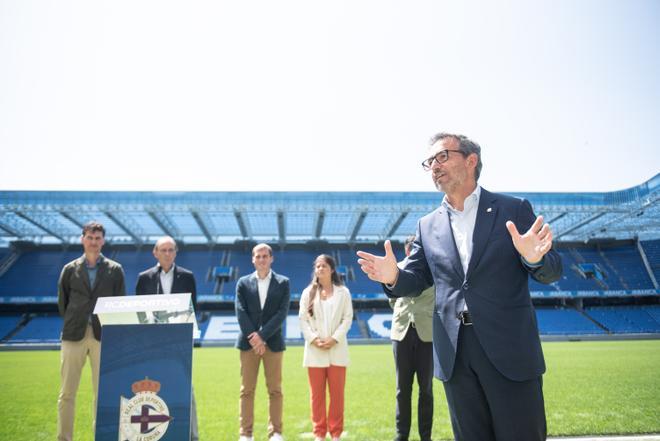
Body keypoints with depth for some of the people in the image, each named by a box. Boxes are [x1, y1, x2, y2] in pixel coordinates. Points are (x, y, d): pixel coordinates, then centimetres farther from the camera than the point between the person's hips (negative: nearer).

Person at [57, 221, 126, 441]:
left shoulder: (115, 270, 5)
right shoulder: (69, 270, 7)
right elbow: (62, 302, 13)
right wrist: (73, 324, 13)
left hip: (103, 336, 0)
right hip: (74, 336, 1)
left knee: (102, 392, 6)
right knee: (67, 392, 4)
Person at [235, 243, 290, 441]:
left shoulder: (283, 283, 4)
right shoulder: (243, 283, 8)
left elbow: (281, 313, -5)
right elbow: (241, 312, -1)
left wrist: (262, 336, -13)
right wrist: (253, 338, -12)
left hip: (273, 342, -1)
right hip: (248, 341, 1)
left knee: (275, 390, 3)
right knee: (247, 390, 4)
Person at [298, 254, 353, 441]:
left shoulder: (343, 292, 4)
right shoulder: (308, 292, 8)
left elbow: (347, 318, 0)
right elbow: (302, 319, 3)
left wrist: (334, 338, -12)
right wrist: (314, 339, -10)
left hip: (337, 349, -1)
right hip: (315, 350, 1)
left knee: (337, 393, 4)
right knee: (317, 393, 6)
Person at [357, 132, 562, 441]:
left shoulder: (514, 210, 1)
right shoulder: (428, 226, 10)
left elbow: (552, 271, 0)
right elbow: (416, 280, 9)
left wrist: (535, 258, -24)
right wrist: (393, 277, -14)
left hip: (510, 349, -3)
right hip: (455, 355, 3)